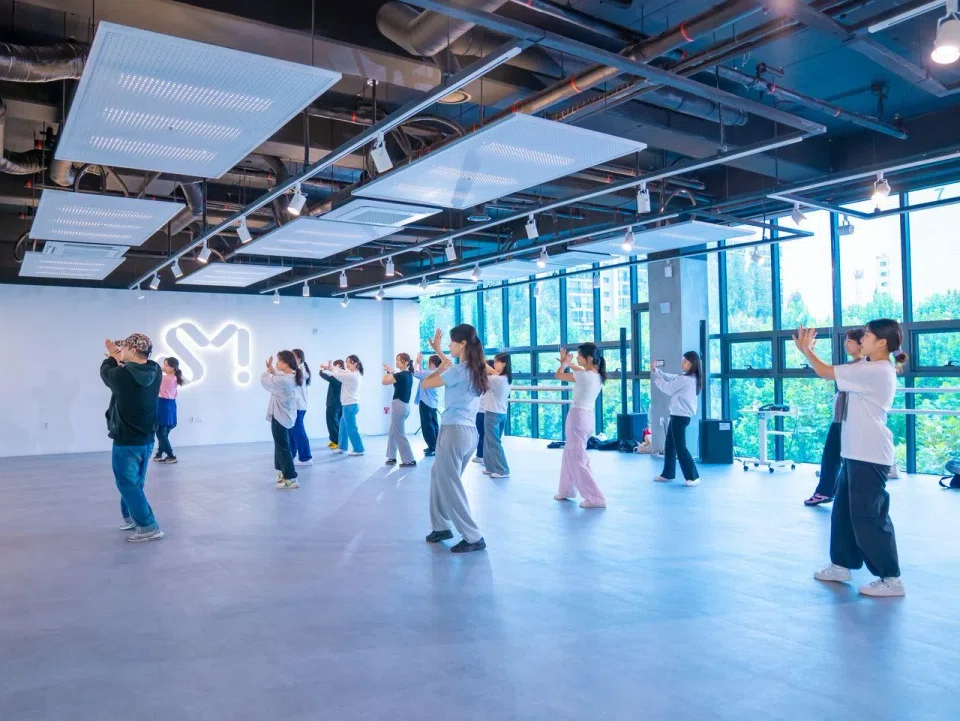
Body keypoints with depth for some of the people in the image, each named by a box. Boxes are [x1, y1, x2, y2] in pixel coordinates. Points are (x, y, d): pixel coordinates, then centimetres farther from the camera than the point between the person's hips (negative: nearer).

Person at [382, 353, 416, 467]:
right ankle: (392, 457, 24)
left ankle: (409, 460, 0)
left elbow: (384, 382, -12)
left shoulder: (400, 375, -18)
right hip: (405, 405, 9)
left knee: (400, 435, -2)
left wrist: (388, 372, 4)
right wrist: (392, 371, 13)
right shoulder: (409, 375, 8)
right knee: (393, 432, 18)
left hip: (399, 405, -9)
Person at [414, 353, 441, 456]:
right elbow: (421, 373, 18)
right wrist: (420, 362, 16)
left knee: (427, 425, -4)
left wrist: (417, 361, -2)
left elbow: (415, 372, -14)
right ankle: (435, 446, 18)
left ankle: (433, 448, -6)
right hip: (433, 403, 9)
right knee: (433, 425, 13)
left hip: (426, 403, -9)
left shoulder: (429, 373, -20)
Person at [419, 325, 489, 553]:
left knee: (450, 485, -1)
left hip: (454, 431, -9)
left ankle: (474, 538, 3)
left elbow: (425, 384, -8)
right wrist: (438, 351, 34)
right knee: (438, 475, 22)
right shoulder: (474, 369, 10)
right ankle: (441, 526, 29)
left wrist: (440, 368, 7)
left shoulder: (458, 370, -16)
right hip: (470, 432, 9)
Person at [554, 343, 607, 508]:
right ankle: (567, 490, 35)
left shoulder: (585, 376, -21)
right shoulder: (597, 375, 4)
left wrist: (565, 362, 8)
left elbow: (558, 375, -10)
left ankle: (595, 498, -2)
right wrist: (567, 362, 20)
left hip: (578, 417, -9)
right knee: (569, 454, 22)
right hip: (588, 416, 9)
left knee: (578, 458, -3)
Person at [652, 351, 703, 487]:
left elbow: (668, 388, -9)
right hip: (678, 415, 10)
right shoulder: (690, 378, 12)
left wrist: (656, 380, 7)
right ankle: (667, 474, 24)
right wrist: (655, 370, 4)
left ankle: (693, 477, -4)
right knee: (669, 445, 16)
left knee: (680, 447, -7)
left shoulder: (685, 379, -19)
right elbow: (669, 377, 15)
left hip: (680, 416, -10)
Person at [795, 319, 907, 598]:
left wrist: (806, 350, -2)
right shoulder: (876, 371, 15)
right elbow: (836, 374, 17)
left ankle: (891, 579, 6)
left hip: (869, 456, -11)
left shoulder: (875, 371, -18)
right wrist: (809, 351, 11)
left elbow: (826, 372, -16)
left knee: (868, 517, -4)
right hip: (858, 454, 11)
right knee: (843, 511, 17)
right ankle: (841, 565, 28)